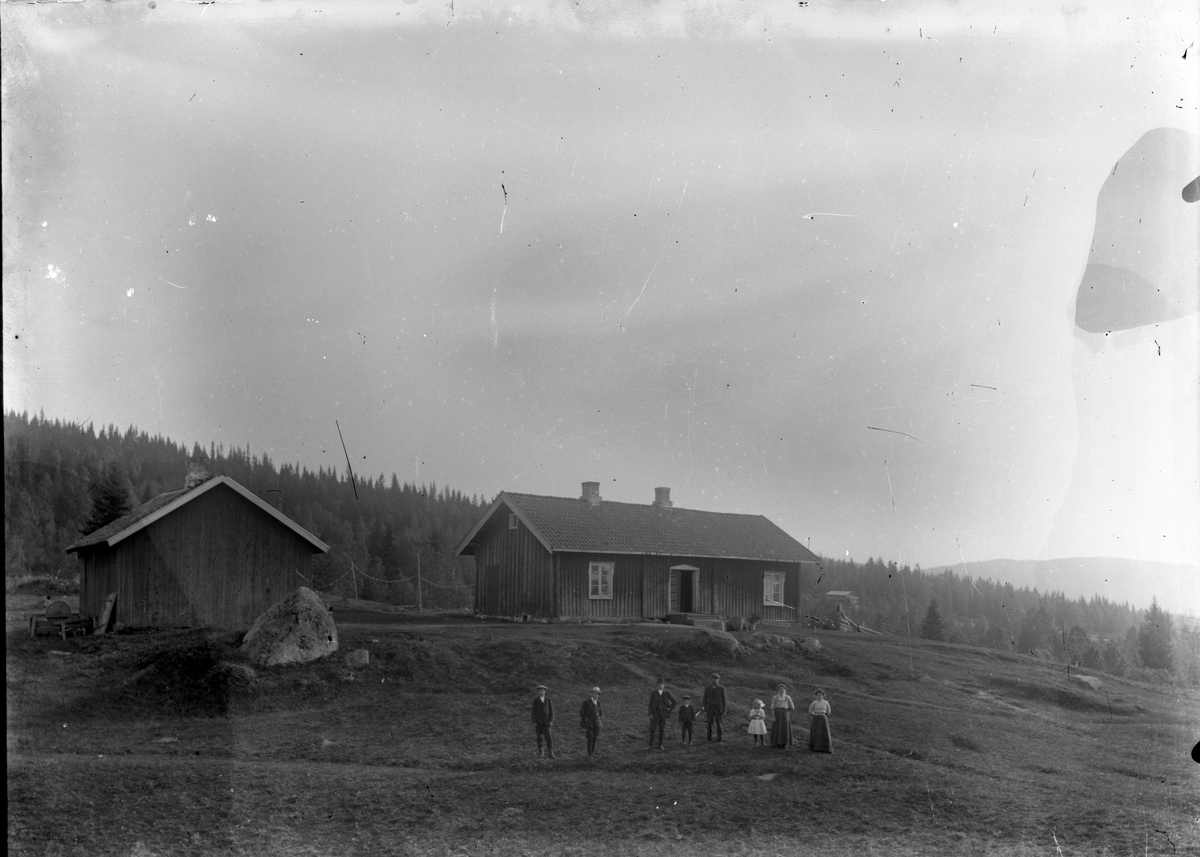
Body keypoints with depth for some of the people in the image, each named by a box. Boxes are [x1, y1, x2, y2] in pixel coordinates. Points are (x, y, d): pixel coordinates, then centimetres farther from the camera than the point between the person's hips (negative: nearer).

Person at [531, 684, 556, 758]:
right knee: (539, 736, 6)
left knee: (548, 737, -10)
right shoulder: (535, 700, -1)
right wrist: (534, 722, -11)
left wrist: (551, 721, -8)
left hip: (546, 721, 0)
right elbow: (534, 711, -3)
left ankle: (551, 753, -14)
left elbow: (551, 710, 2)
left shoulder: (548, 700, 3)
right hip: (538, 721, 0)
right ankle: (540, 751, 24)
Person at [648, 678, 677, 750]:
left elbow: (674, 701, 6)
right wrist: (650, 714, -9)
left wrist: (670, 709, -1)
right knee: (652, 729, -5)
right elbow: (650, 703, -4)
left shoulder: (667, 692, -2)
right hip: (655, 712, -1)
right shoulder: (653, 692, -4)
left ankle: (660, 745, 13)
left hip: (663, 713, 1)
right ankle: (651, 745, -1)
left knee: (661, 730, 4)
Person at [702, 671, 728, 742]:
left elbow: (723, 700, 1)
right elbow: (705, 700, 2)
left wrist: (724, 711, -3)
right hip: (710, 709, 1)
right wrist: (705, 711, -3)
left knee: (719, 725, -6)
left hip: (718, 709, -1)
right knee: (710, 725, 4)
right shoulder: (707, 689, 0)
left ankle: (719, 740, -1)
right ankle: (709, 738, 22)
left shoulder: (721, 689, -1)